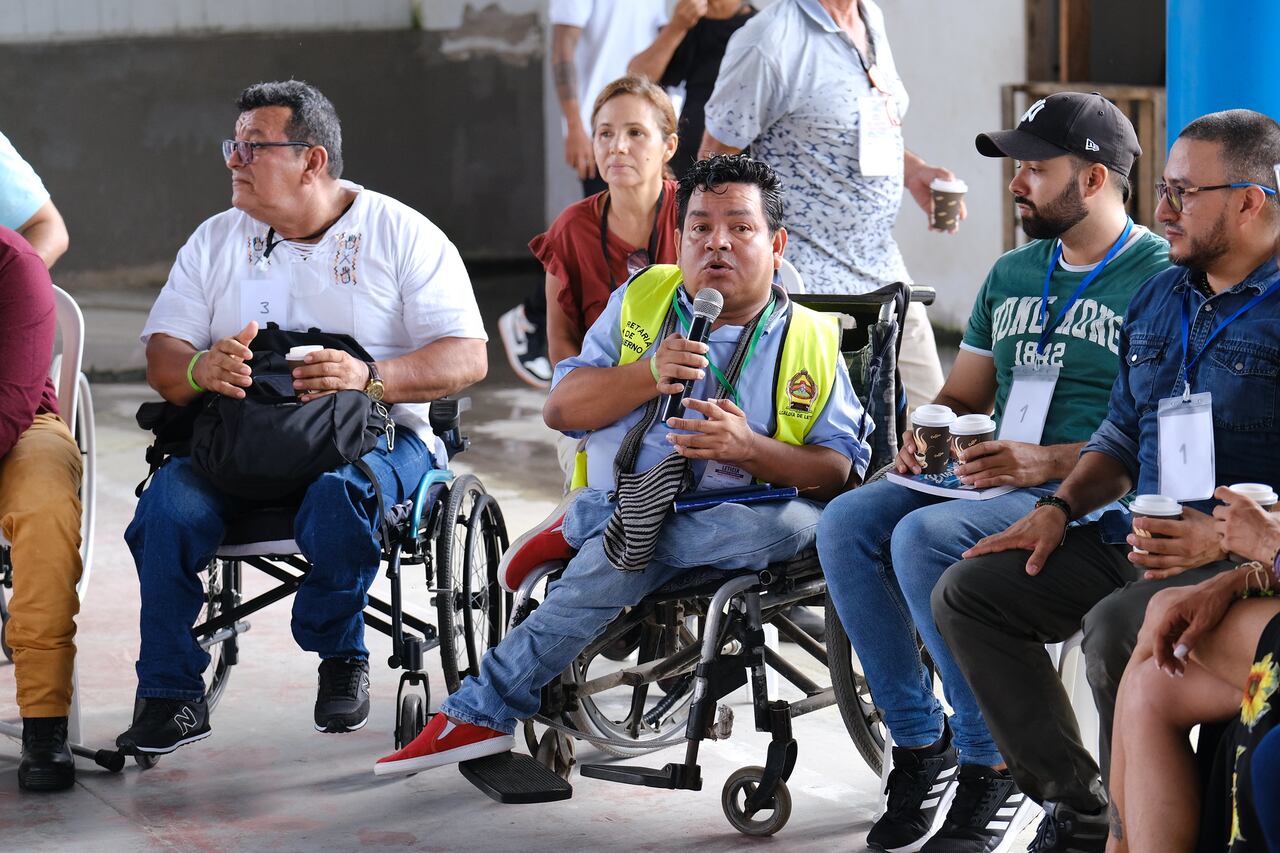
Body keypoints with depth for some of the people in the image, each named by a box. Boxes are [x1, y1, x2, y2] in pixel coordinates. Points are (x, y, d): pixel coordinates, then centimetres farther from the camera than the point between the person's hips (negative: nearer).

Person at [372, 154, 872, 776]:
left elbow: (842, 469, 0)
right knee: (611, 564, -36)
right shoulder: (640, 300, 14)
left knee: (796, 523, -36)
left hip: (739, 520, -1)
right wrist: (650, 374, -12)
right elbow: (561, 409, 6)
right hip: (617, 502, 1)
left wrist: (749, 449, -18)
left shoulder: (811, 341, 9)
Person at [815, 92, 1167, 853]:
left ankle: (996, 771, -20)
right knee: (845, 525, -16)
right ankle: (921, 744, -9)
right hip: (993, 478, 8)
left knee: (925, 536, -31)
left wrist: (1047, 461, -23)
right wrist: (926, 434, 2)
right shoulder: (1013, 274, 20)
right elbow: (963, 395, 26)